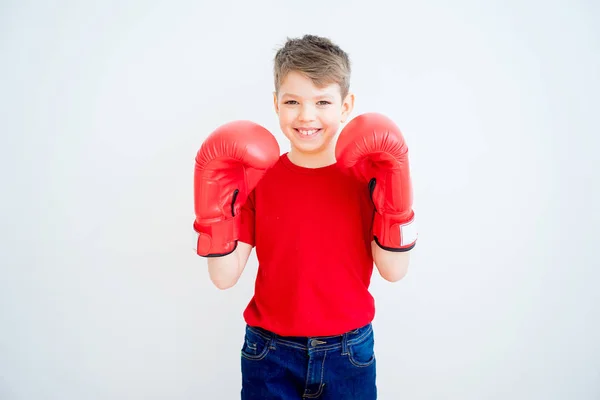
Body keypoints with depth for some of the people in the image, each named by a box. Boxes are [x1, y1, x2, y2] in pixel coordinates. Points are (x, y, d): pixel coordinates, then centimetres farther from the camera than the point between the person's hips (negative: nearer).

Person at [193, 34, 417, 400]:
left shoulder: (367, 175, -6)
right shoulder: (255, 176, -6)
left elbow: (393, 271, -10)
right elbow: (225, 277, -7)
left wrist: (394, 195, -20)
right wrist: (214, 208, -20)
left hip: (349, 353, 1)